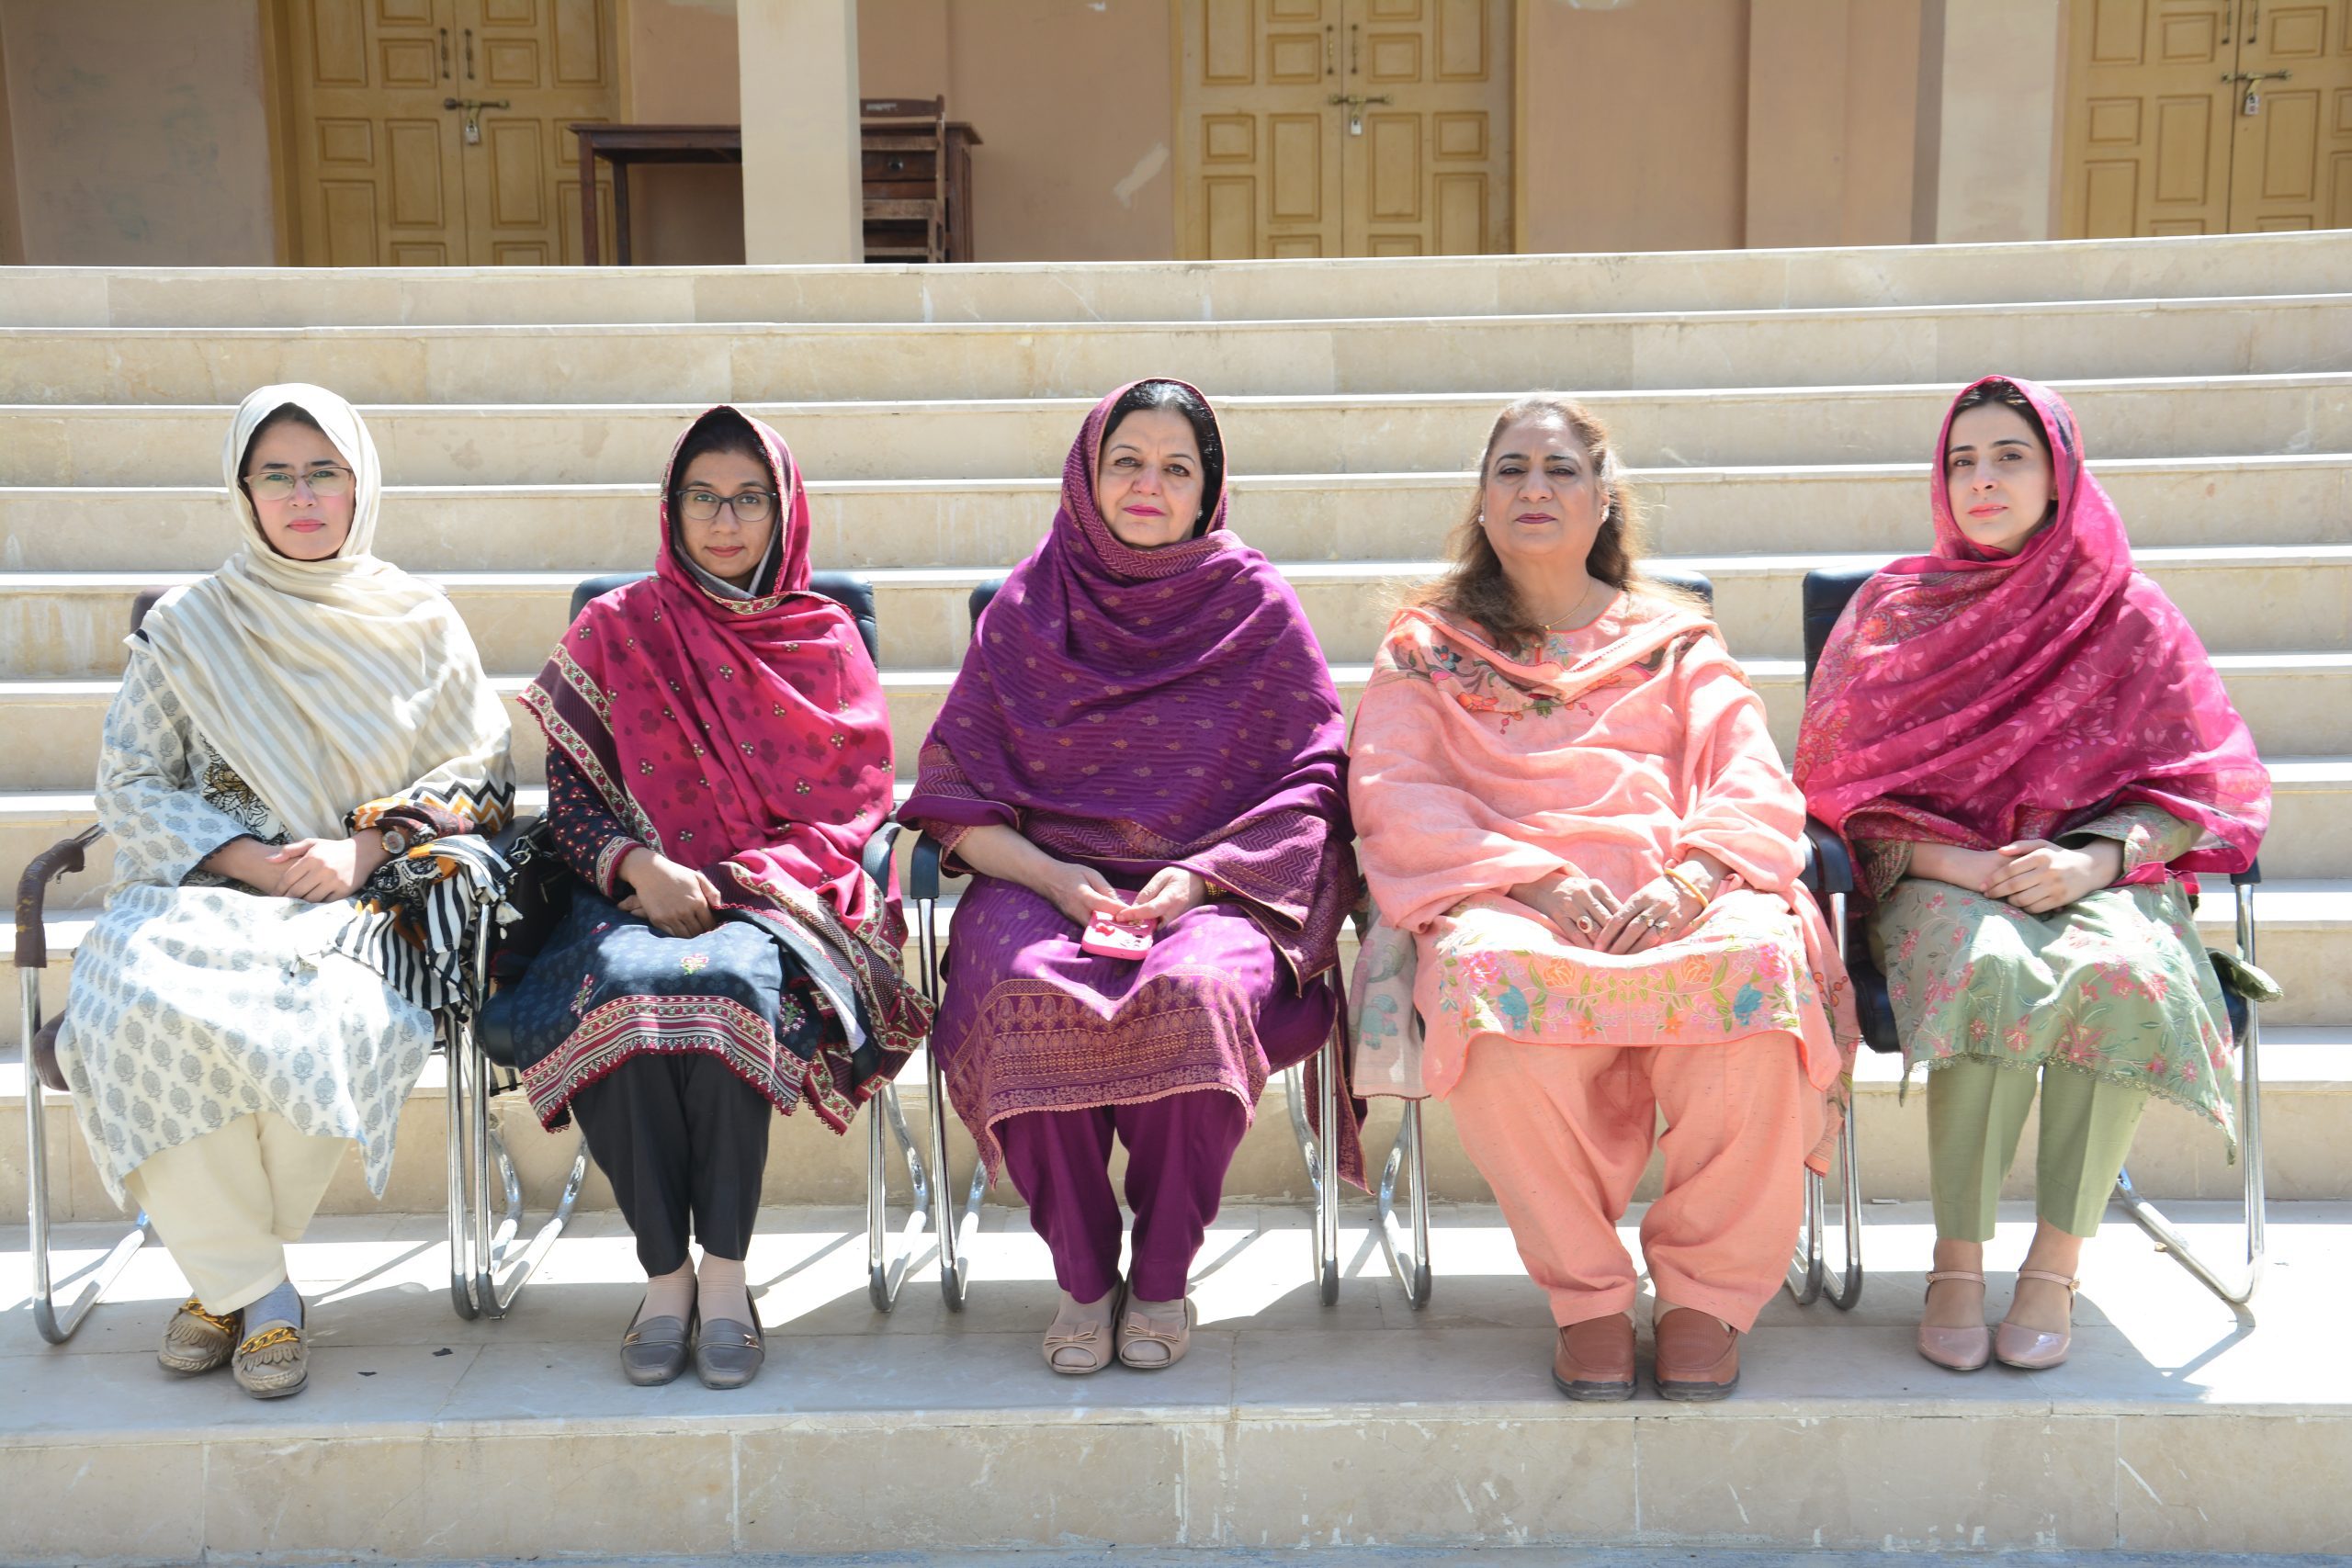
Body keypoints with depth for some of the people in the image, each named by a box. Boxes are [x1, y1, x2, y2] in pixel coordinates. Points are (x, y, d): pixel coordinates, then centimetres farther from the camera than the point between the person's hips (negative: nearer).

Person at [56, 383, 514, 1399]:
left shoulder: (419, 623, 11)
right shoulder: (187, 628, 11)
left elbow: (481, 776, 9)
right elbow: (128, 783, 8)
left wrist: (364, 848, -9)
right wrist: (250, 859, -10)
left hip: (372, 899, -1)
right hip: (208, 886, 1)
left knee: (325, 1020, -35)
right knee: (154, 1009, -34)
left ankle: (224, 1272, -7)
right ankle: (254, 1289, -15)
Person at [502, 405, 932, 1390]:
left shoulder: (825, 639, 13)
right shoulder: (615, 630, 14)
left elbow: (859, 805, 5)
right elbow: (569, 798, 9)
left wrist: (741, 880, -10)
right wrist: (641, 866, -13)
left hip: (777, 899, -1)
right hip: (634, 898, 1)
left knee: (725, 978, -36)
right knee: (621, 988, -34)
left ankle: (724, 1274, -26)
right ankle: (664, 1276, -22)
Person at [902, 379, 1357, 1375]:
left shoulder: (1258, 608, 8)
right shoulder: (1027, 610, 10)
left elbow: (1310, 794, 4)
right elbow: (957, 801, 7)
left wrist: (1198, 877, -12)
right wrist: (1053, 877, -11)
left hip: (1216, 891, -1)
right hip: (1044, 884, 1)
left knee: (1196, 993, -35)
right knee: (1029, 996, -33)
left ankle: (1163, 1277, -13)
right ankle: (1082, 1279, -13)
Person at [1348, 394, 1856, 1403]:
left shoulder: (1674, 638, 24)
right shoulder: (1427, 646, 21)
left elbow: (1755, 780, 10)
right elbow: (1390, 793, 4)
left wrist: (1692, 876, -14)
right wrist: (1538, 876, -12)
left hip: (1675, 893, 1)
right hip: (1502, 894, -1)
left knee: (1758, 961, -34)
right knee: (1490, 976, -37)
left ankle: (1709, 1285, -17)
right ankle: (1585, 1292, -20)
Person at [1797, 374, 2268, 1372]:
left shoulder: (2127, 615, 10)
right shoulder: (1896, 607, 10)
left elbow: (2194, 786, 5)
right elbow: (1842, 785, 4)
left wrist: (2092, 857, -16)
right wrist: (1954, 860, -14)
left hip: (2097, 878, 1)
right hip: (1937, 879, 0)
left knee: (2123, 973, -35)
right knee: (1991, 967, -36)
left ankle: (2056, 1264, -22)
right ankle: (1956, 1266, -25)